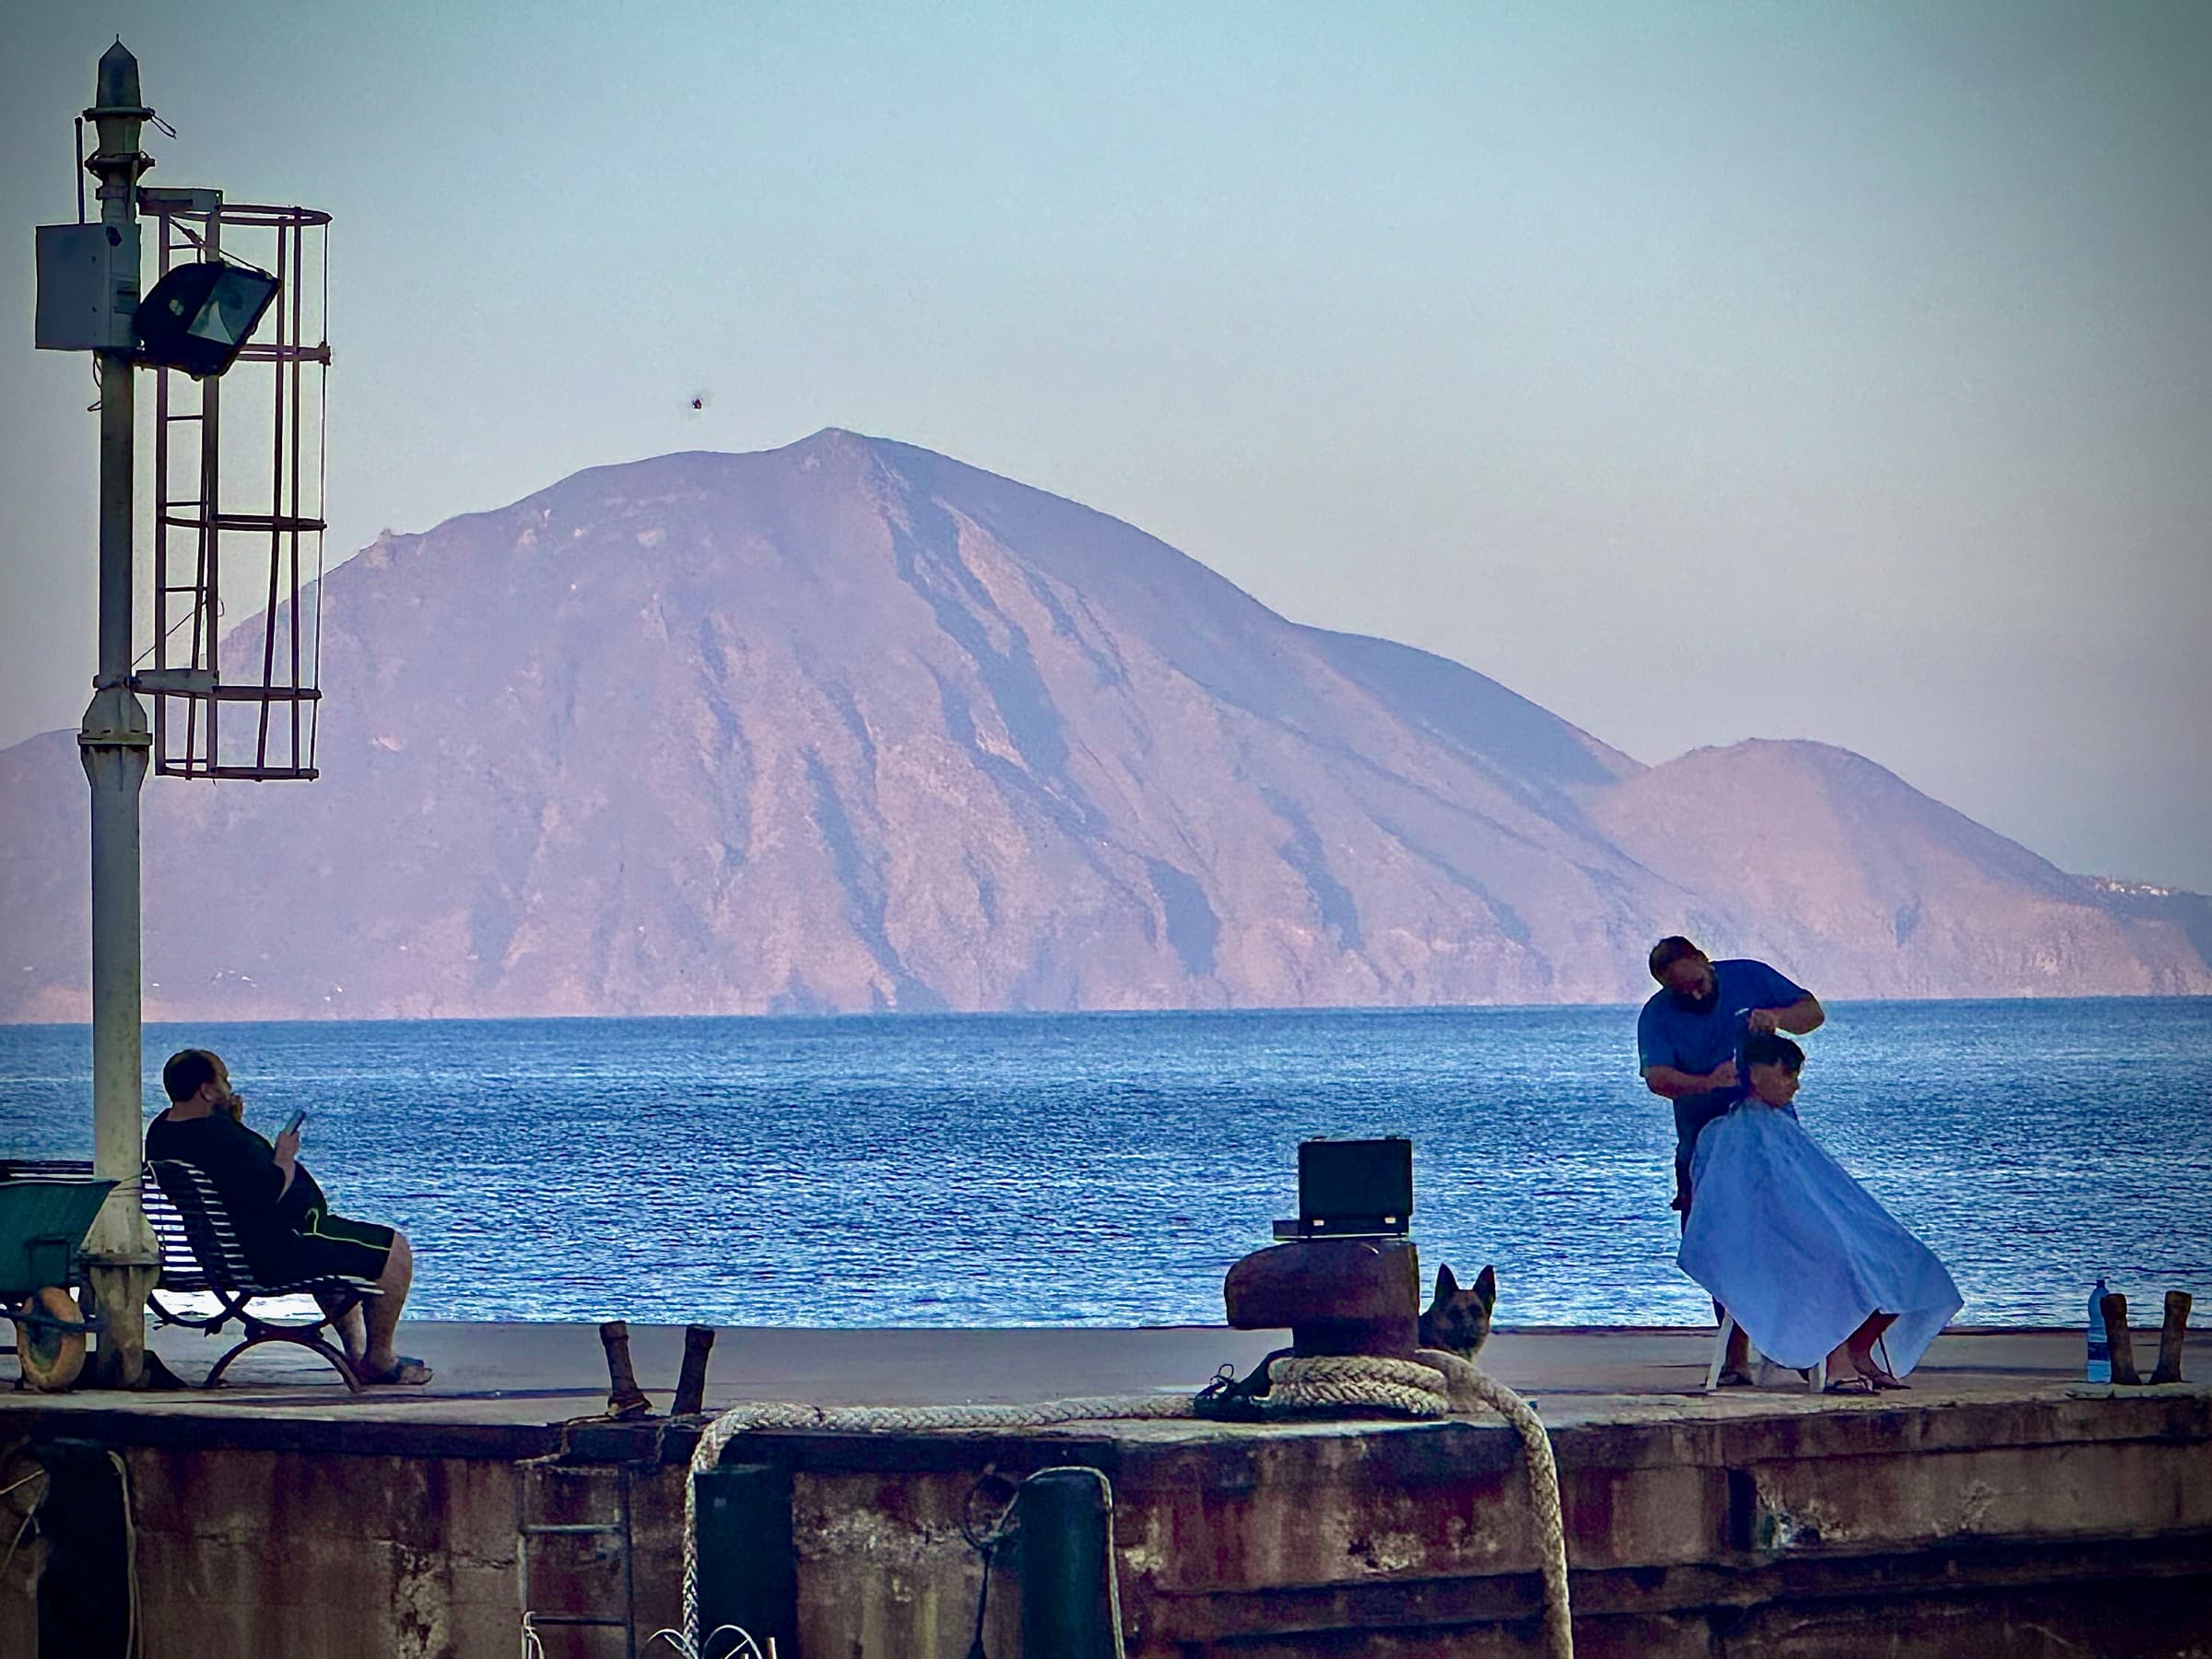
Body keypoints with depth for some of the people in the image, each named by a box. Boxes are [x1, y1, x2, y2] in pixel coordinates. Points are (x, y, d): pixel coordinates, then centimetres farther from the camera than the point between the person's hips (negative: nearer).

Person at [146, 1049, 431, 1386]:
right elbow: (269, 1192, -29)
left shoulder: (161, 1130, 3)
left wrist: (235, 1127, 3)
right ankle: (379, 1361, 7)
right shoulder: (216, 1136, -29)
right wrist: (285, 1156, -12)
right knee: (394, 1249, 0)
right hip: (276, 1252, -11)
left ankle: (357, 1353, 39)